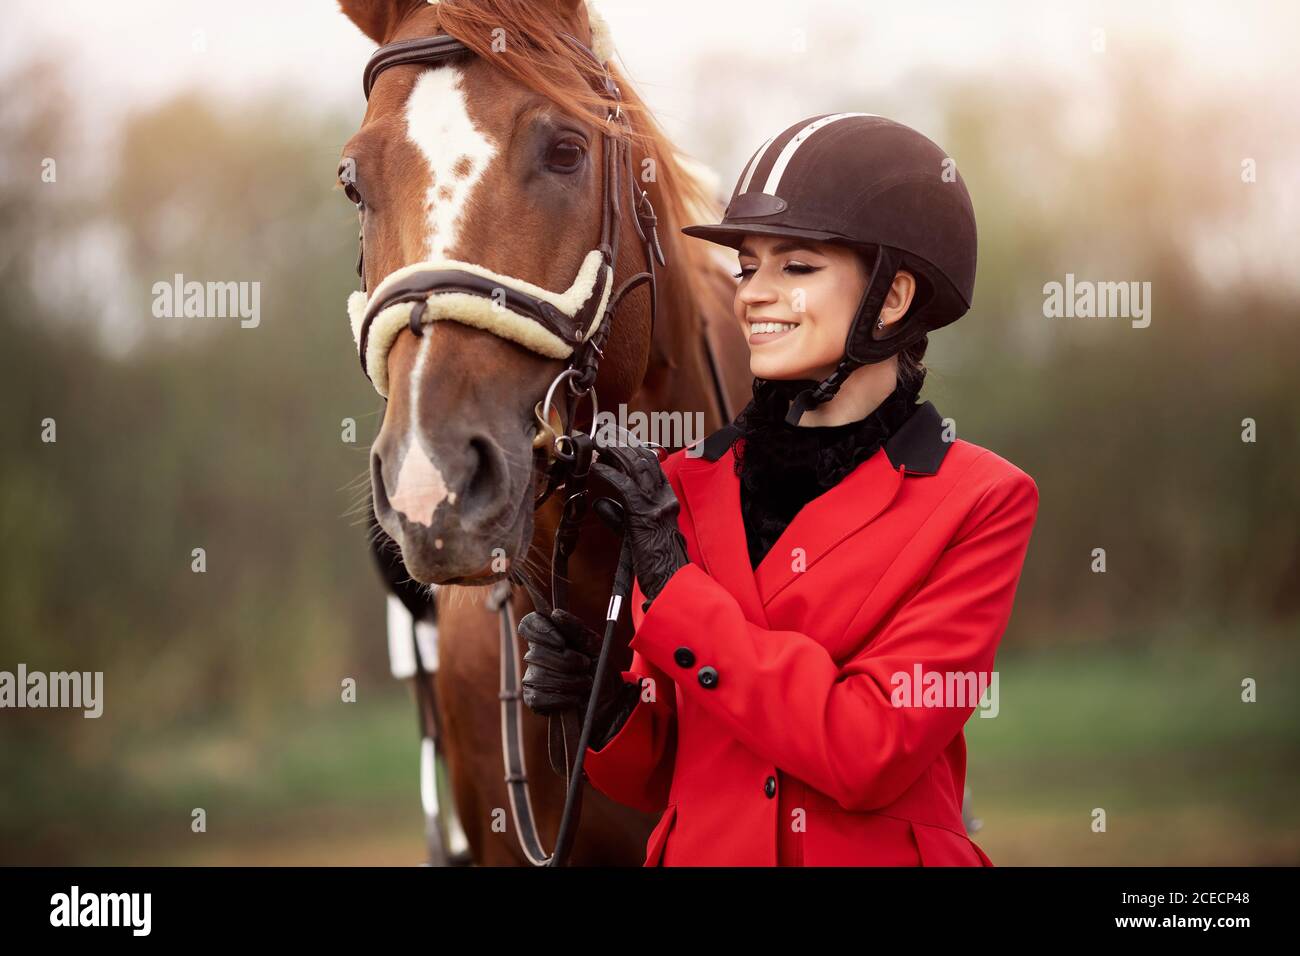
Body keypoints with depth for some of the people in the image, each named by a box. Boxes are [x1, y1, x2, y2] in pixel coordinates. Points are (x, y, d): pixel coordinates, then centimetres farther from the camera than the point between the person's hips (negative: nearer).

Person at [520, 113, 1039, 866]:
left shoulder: (980, 502, -10)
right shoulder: (685, 484, 0)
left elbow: (869, 753, -21)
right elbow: (662, 776, 6)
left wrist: (672, 586, -21)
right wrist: (612, 707, -15)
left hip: (878, 851, -3)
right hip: (701, 853, 3)